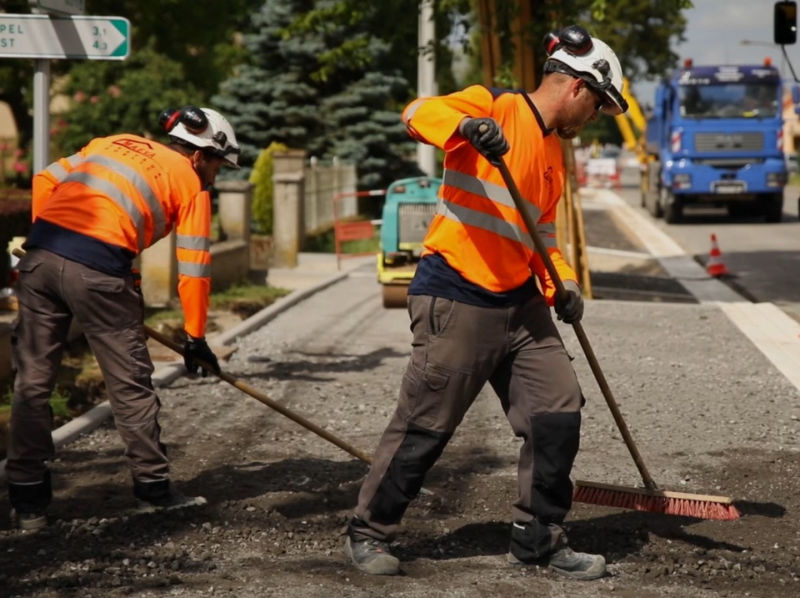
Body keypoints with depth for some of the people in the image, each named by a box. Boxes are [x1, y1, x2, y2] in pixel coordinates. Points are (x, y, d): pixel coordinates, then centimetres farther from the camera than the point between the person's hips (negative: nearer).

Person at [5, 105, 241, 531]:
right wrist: (195, 338, 16)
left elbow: (44, 180, 19)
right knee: (130, 382, 10)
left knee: (32, 380, 11)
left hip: (39, 256, 5)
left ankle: (28, 502, 14)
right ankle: (153, 486, 20)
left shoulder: (114, 143, 25)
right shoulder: (191, 184, 12)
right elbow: (193, 269, 9)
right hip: (98, 270, -5)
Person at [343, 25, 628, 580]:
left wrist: (562, 283, 5)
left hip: (520, 304, 8)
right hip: (455, 299, -8)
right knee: (424, 425, -2)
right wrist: (465, 126, -40)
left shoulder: (555, 153, 18)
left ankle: (539, 537, 18)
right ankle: (369, 531, 15)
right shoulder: (495, 106, -5)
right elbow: (420, 113, -19)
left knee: (559, 411, 4)